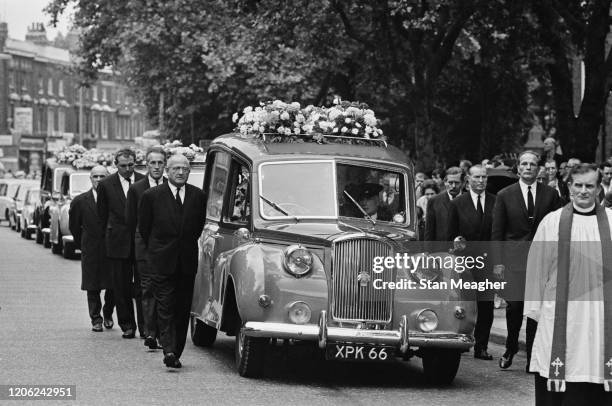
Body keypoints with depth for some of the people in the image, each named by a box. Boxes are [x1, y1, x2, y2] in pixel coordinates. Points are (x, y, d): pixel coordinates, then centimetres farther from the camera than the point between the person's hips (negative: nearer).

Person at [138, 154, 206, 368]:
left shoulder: (198, 196, 5)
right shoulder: (151, 196, -2)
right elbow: (144, 228, 6)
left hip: (188, 261, 3)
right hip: (161, 262, -3)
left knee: (183, 310, 5)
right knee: (165, 308, -11)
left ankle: (175, 354, 11)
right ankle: (169, 350, -19)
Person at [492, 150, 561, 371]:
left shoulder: (551, 194, 6)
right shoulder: (505, 195, 4)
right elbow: (497, 232, 4)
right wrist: (497, 262, -3)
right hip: (514, 259, -1)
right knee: (514, 305, -7)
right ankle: (511, 347, 16)